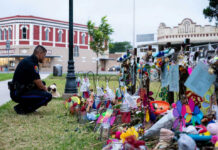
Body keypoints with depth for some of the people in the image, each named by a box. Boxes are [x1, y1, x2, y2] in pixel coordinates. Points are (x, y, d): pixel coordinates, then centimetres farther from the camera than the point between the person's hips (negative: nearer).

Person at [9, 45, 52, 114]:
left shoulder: (30, 60, 13)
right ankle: (21, 108, -8)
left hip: (21, 90, 10)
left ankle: (26, 105, 12)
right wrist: (45, 88, 5)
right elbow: (39, 85, -15)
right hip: (18, 94, -10)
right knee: (48, 96, -17)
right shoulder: (31, 64, -19)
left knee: (43, 83, 22)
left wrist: (43, 87, 10)